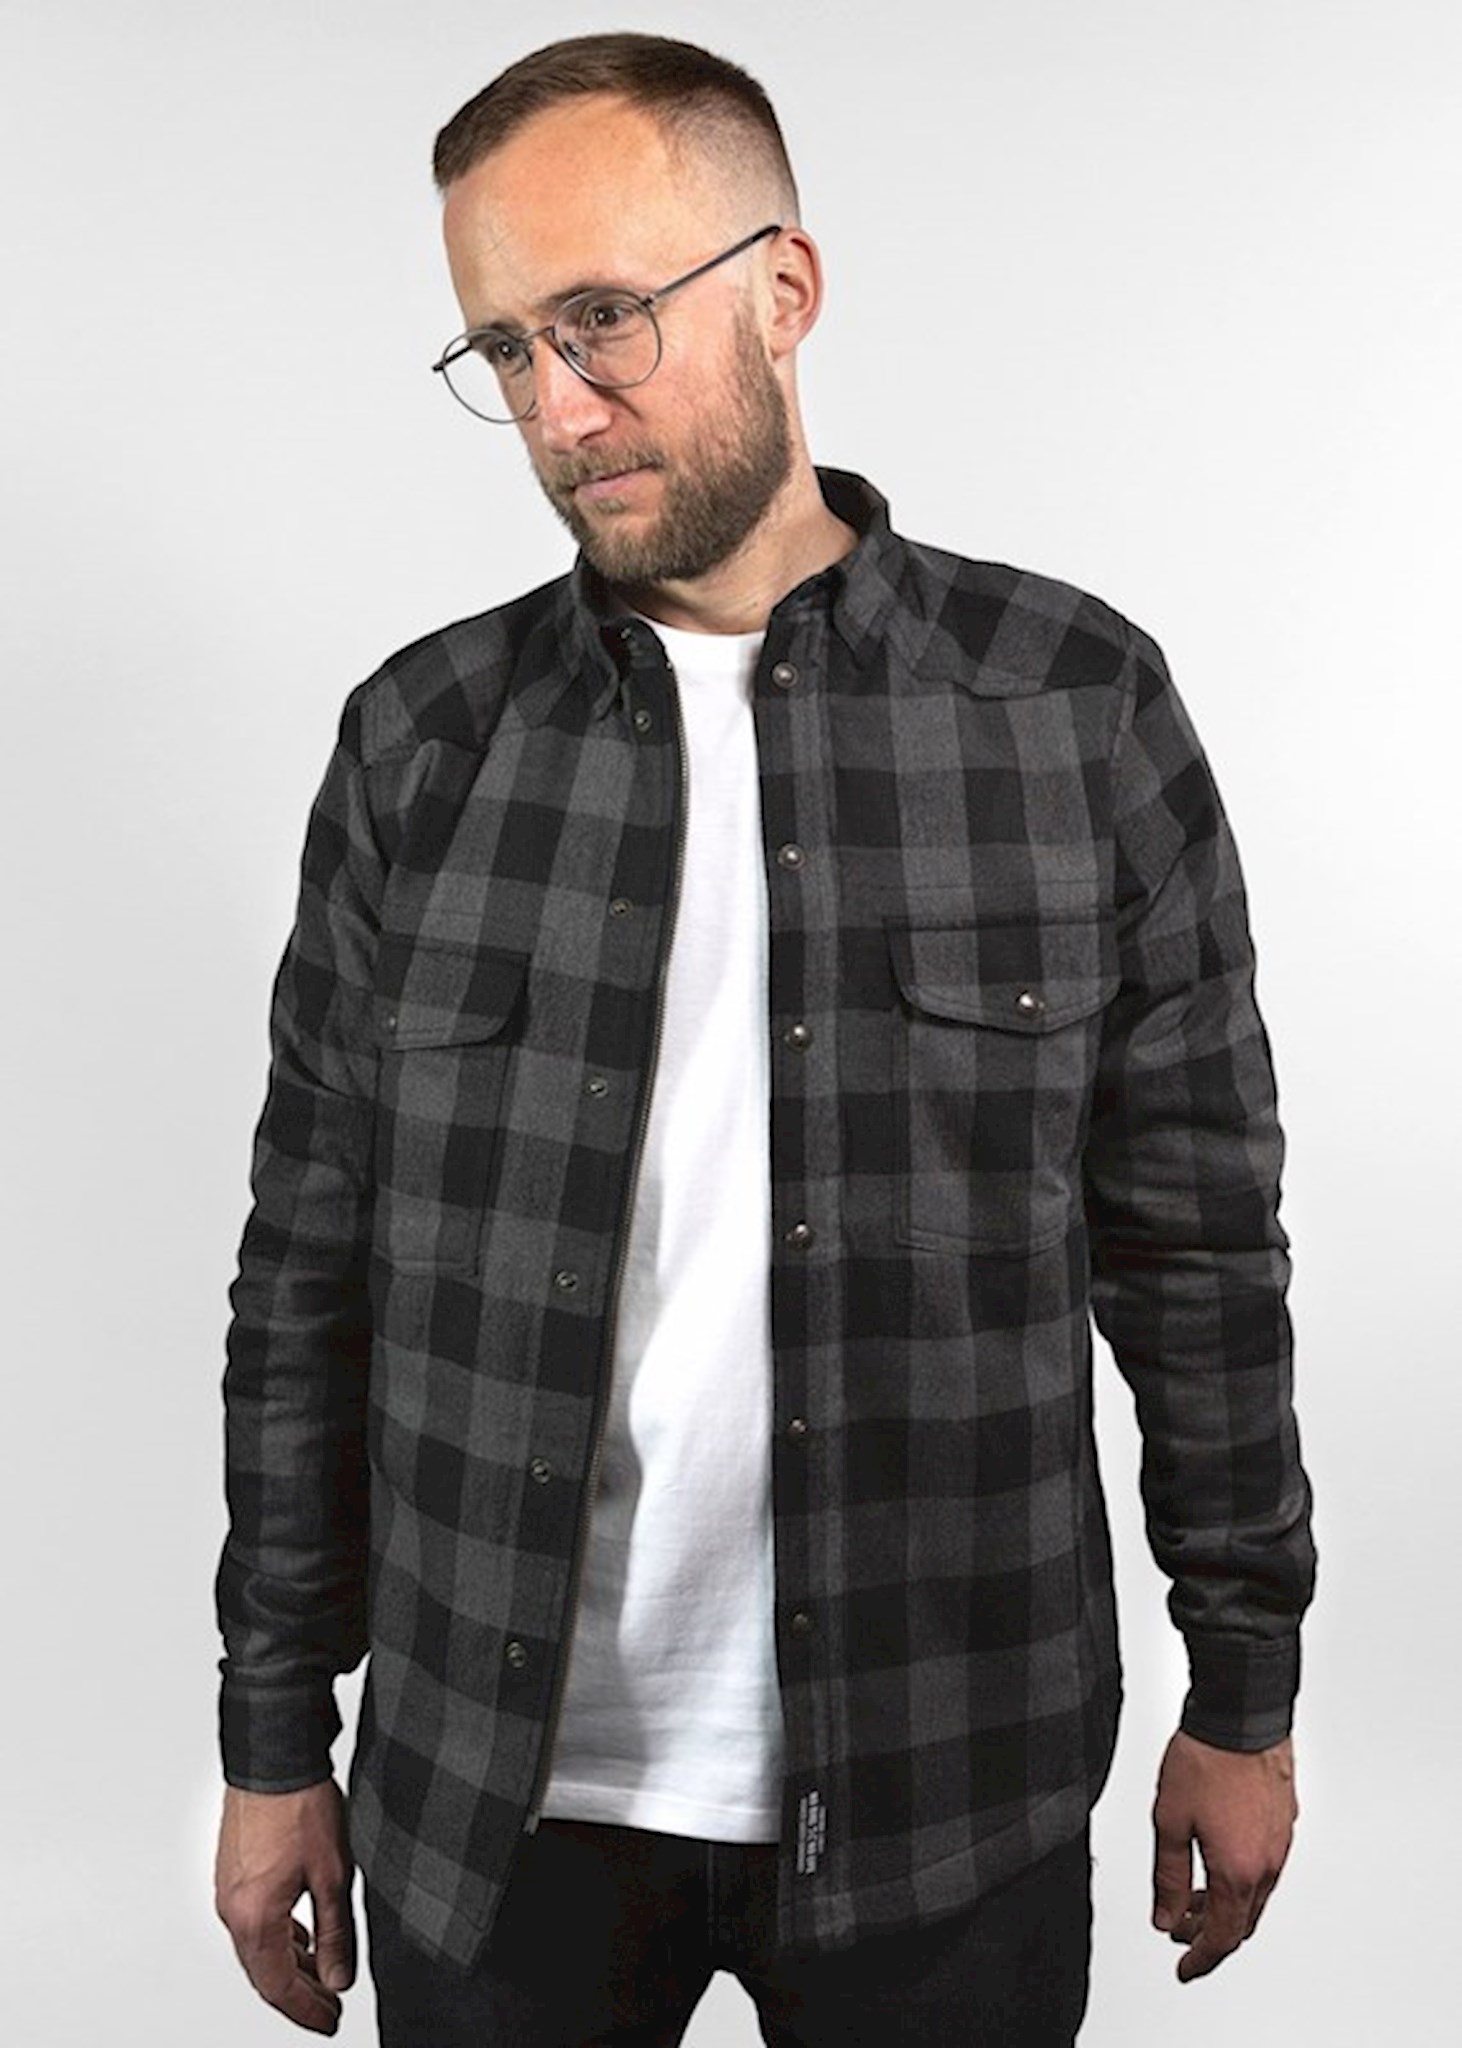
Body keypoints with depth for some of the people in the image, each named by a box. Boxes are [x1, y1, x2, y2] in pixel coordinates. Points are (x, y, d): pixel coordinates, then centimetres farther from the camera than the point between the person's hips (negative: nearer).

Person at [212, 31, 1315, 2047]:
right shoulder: (421, 744, -2)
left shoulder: (1076, 704, -5)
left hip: (948, 1799, 0)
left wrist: (1245, 1693, 2)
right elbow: (312, 1273, 1)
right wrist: (276, 1743, 4)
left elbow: (1198, 1234, -1)